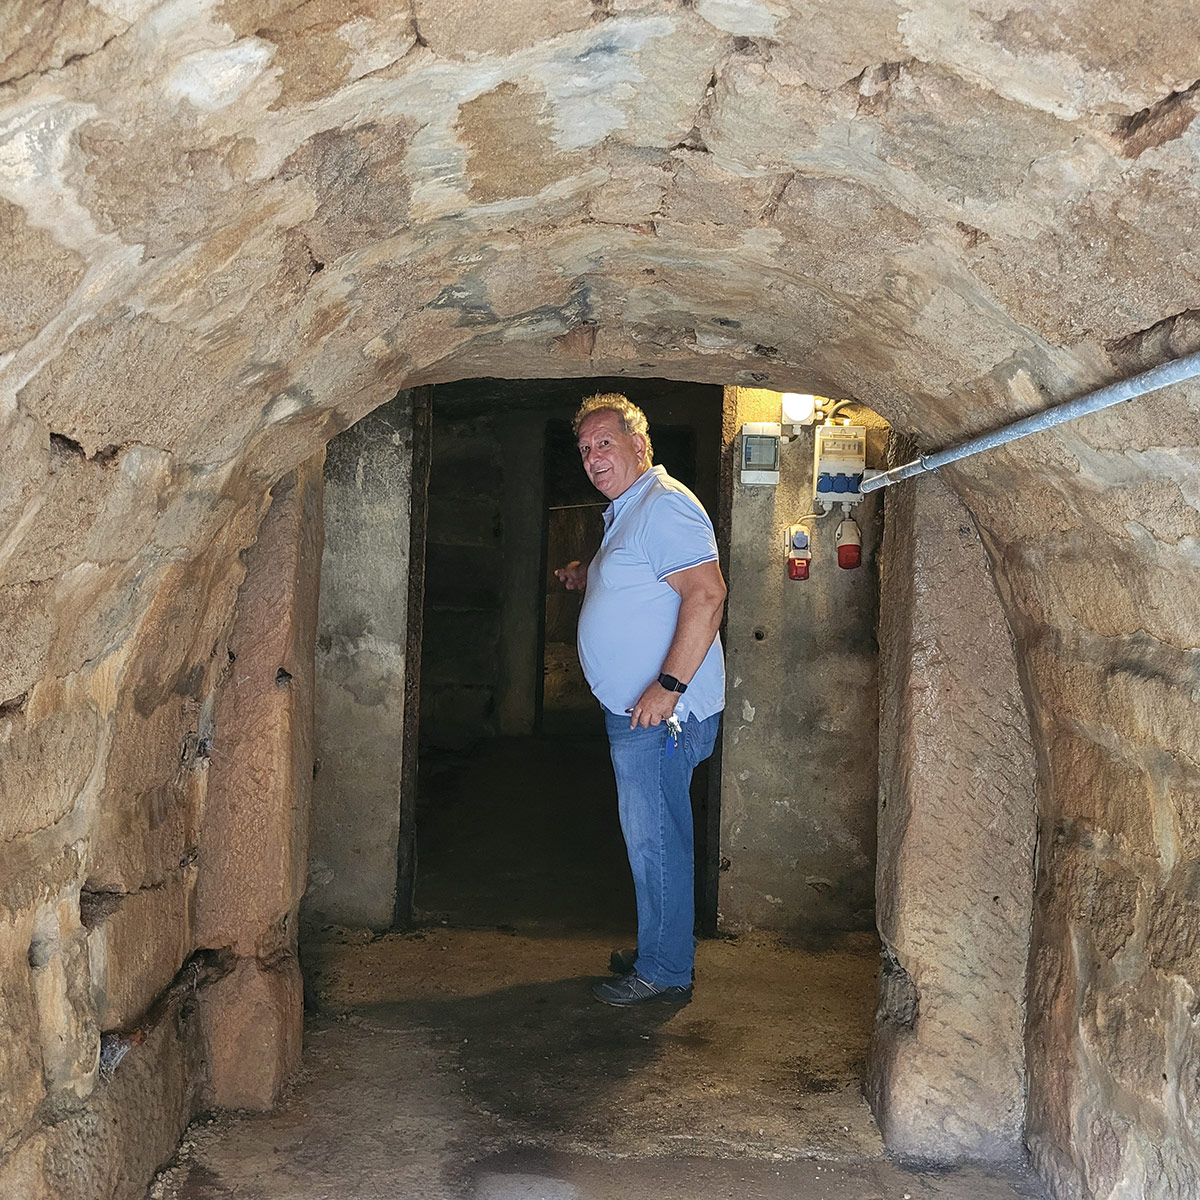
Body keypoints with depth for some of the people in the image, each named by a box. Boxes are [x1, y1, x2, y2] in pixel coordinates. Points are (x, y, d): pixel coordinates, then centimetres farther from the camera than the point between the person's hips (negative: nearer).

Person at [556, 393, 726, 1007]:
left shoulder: (665, 506, -15)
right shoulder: (627, 512, 18)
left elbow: (706, 594, -25)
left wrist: (668, 686, -28)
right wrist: (589, 579, 19)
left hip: (660, 712, -10)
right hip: (633, 711, 11)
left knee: (654, 841, -3)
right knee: (653, 836, 17)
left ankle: (664, 973, 8)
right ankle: (659, 949, 29)